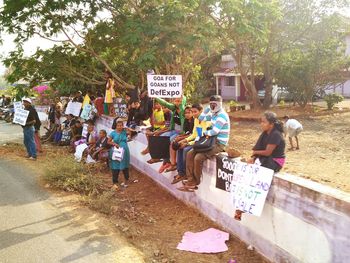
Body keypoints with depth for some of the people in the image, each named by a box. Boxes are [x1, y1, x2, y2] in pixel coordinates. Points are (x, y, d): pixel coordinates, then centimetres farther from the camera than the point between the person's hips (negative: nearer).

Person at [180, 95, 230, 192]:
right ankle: (191, 179, -3)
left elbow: (214, 132, -26)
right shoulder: (213, 114, 12)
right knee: (190, 154, -2)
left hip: (219, 144, -9)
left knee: (198, 157, -24)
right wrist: (208, 108, 6)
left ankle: (196, 182, -3)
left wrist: (204, 132, -6)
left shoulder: (222, 115, -17)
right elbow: (200, 119, 17)